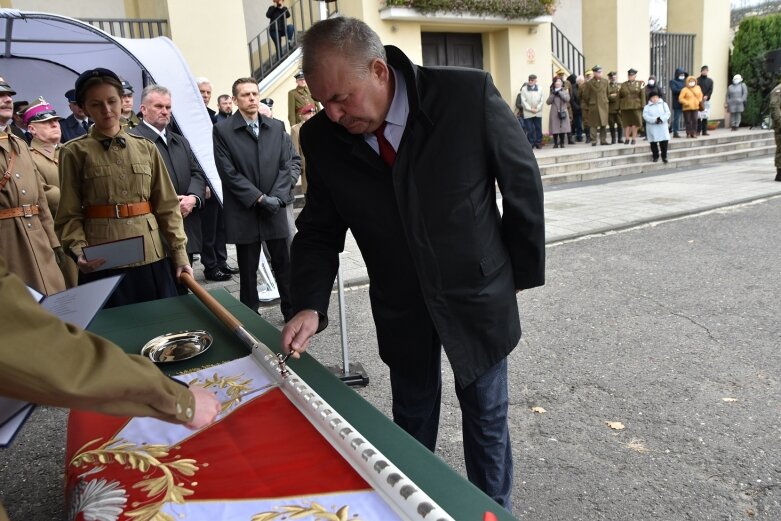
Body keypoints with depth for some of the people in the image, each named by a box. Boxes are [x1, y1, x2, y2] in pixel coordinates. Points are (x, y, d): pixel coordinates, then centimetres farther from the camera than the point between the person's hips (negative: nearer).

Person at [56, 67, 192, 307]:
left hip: (152, 258, 2)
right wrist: (80, 251, -17)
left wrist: (180, 254, 2)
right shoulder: (74, 152, 2)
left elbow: (167, 206, 7)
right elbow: (69, 215, 1)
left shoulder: (146, 148, 8)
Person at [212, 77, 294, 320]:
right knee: (248, 270, 7)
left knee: (284, 264, 10)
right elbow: (229, 173, -9)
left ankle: (291, 310, 24)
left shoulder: (277, 127, 7)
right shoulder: (222, 130, -3)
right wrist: (259, 198, -15)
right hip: (244, 212, -3)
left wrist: (277, 197, -10)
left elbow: (285, 165, 5)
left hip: (275, 209, 3)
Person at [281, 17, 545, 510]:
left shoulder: (469, 94, -20)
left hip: (477, 295, -2)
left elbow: (523, 183, -9)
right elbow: (319, 230, -1)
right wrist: (310, 306, -15)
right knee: (412, 419, 20)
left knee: (485, 416, 15)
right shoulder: (322, 138, -11)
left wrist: (522, 274, -2)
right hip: (400, 306, 2)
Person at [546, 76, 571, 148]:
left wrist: (559, 92, -8)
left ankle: (562, 143, 4)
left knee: (563, 128, -5)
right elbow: (548, 102, 0)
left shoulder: (565, 91, 11)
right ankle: (555, 143, 4)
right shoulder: (552, 92, 12)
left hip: (563, 112, 0)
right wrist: (553, 94, -9)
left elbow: (567, 99, -9)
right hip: (554, 113, 0)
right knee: (555, 129, -5)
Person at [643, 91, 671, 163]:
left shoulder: (663, 104, 10)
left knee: (664, 141, -4)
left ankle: (664, 156, 7)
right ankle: (655, 156, 17)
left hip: (662, 127, 0)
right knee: (653, 143, 4)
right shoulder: (647, 106, 5)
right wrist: (654, 119, -20)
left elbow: (667, 113, 0)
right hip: (652, 127, 0)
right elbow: (645, 116, -9)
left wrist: (661, 119, -18)